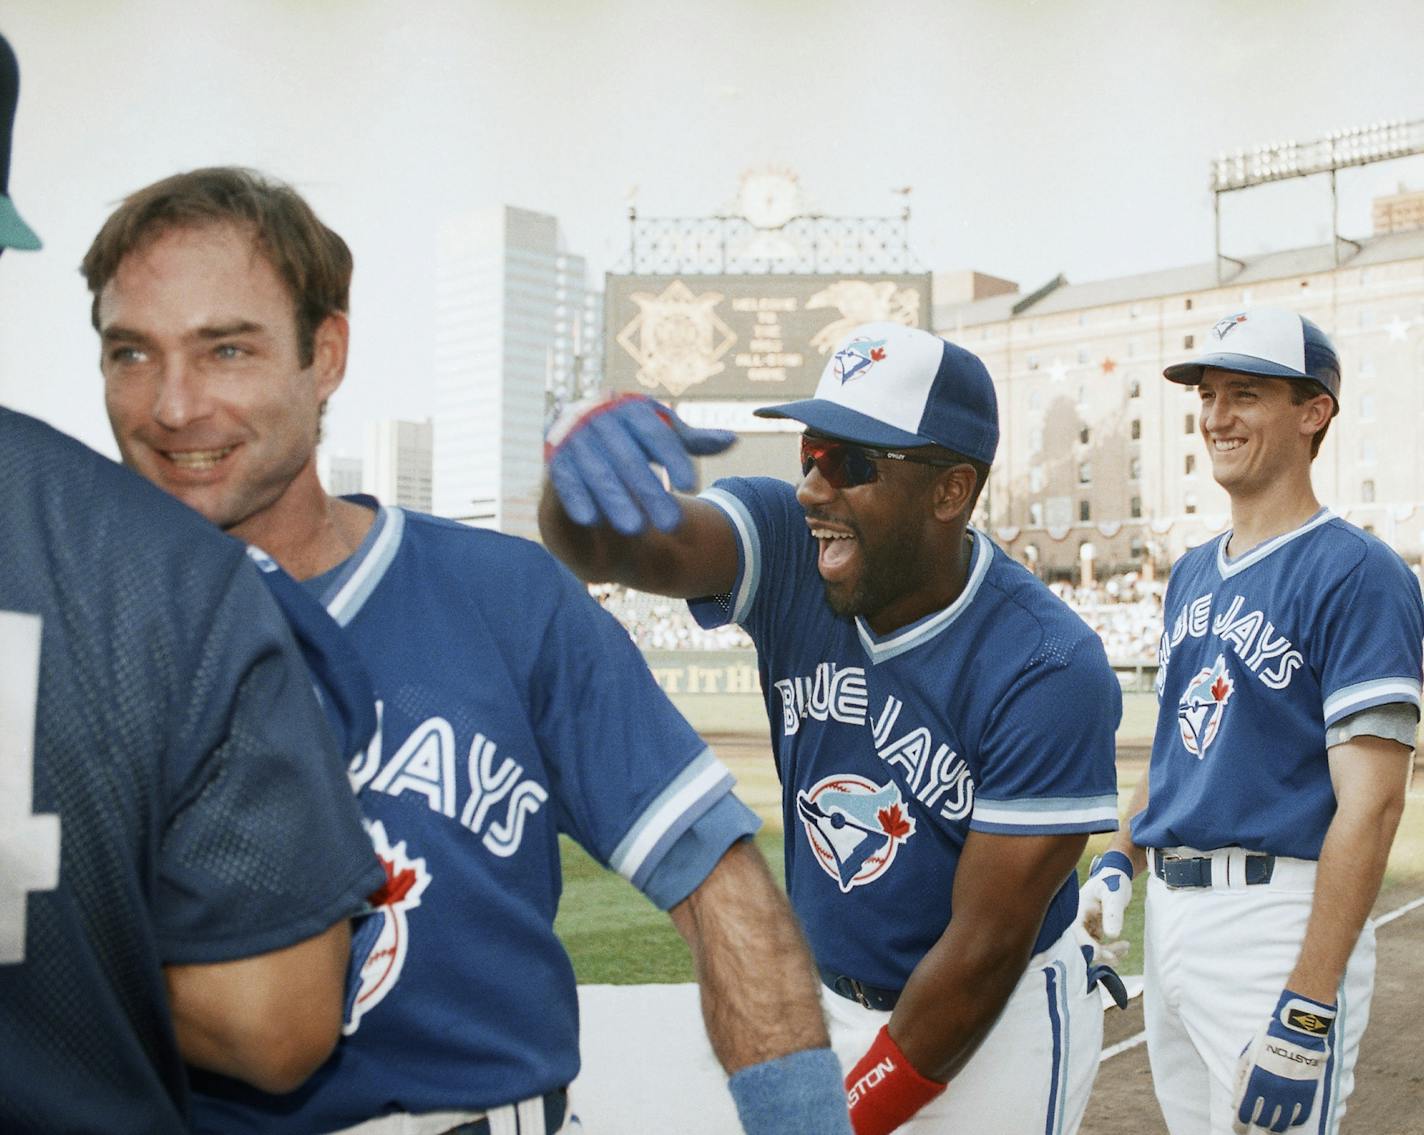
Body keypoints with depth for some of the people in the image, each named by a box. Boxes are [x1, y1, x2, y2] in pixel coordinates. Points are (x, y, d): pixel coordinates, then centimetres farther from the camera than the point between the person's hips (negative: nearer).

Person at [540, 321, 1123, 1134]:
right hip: (822, 1005, 4)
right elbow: (647, 545, -34)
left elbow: (985, 951, -21)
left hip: (996, 1031, -4)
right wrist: (586, 436, -55)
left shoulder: (1048, 670, -25)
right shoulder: (787, 546, -13)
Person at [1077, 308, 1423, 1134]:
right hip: (1170, 906, 8)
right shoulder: (1193, 572, 13)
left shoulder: (1356, 573, -12)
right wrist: (1121, 862, 9)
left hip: (1277, 915, -8)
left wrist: (1306, 1010, -22)